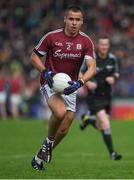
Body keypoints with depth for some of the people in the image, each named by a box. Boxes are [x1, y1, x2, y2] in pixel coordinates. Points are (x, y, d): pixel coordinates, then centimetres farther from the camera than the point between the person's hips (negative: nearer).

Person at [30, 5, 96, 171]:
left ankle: (40, 157, 25)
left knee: (64, 130, 3)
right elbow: (34, 57, 1)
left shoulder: (86, 41, -5)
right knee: (60, 112, -33)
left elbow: (92, 67, -13)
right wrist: (45, 72, -17)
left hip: (70, 87, 4)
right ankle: (48, 141, -4)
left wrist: (79, 82, -31)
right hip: (50, 83, -4)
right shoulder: (52, 37, -10)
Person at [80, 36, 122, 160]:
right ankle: (112, 153, -15)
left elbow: (116, 73, 14)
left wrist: (113, 78, -9)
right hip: (94, 97, -5)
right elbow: (79, 74, -4)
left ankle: (87, 119, 47)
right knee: (106, 125, -19)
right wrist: (87, 83, -22)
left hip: (106, 96, 5)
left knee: (99, 127, 13)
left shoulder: (112, 58, 1)